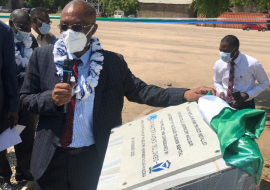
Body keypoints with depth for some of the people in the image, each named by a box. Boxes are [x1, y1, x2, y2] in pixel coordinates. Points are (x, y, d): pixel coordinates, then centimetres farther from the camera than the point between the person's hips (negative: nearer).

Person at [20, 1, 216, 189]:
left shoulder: (113, 62, -7)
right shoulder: (42, 56, -5)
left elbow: (140, 90, -7)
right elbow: (25, 99, -1)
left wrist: (185, 95, -20)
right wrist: (51, 98, -24)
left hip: (94, 157, -1)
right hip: (51, 156, 1)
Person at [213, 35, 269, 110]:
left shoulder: (252, 64, -17)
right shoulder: (218, 64, -7)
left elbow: (265, 83, -5)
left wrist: (247, 95, -18)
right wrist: (221, 91, -11)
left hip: (246, 106, -2)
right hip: (225, 104, 3)